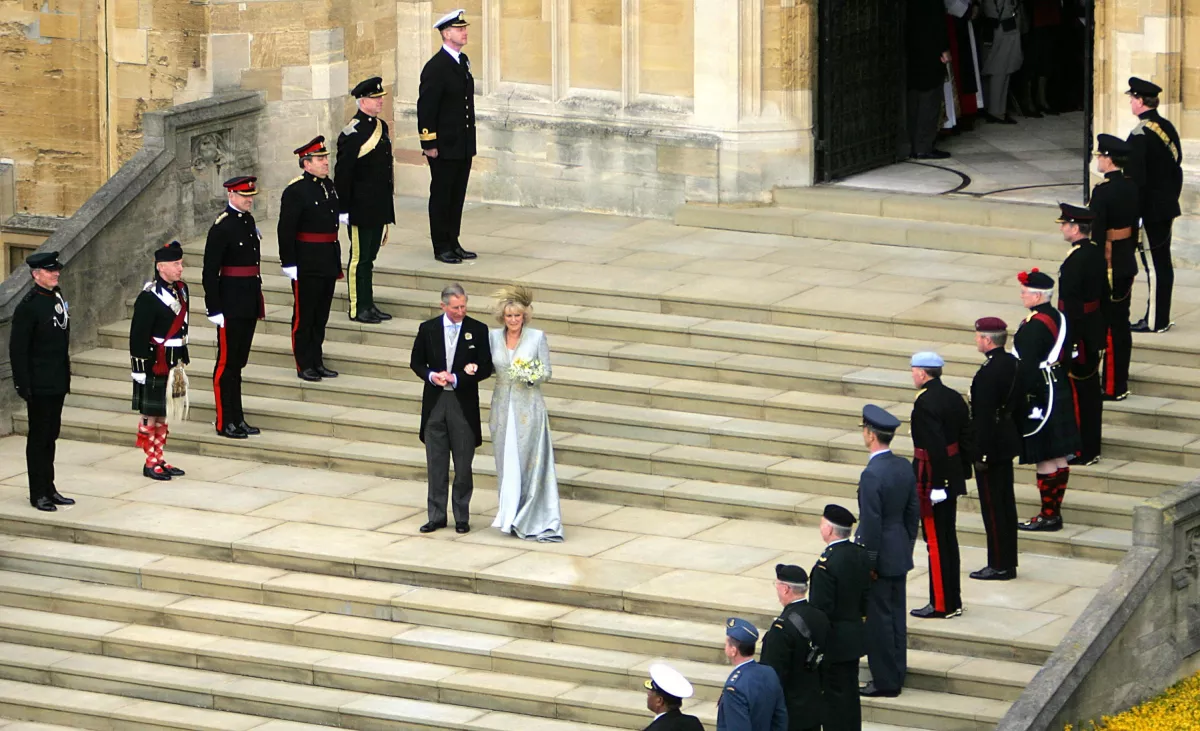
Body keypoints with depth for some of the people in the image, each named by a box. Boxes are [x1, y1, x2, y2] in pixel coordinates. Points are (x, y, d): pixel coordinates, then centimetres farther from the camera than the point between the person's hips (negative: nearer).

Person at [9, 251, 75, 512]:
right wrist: (24, 385, -18)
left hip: (58, 383, 8)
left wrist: (66, 377, 17)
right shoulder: (28, 306, -15)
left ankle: (49, 488, 22)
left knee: (51, 435, 14)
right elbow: (17, 349, -15)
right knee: (38, 437, 0)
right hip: (39, 385, -8)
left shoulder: (57, 299, 10)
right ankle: (38, 493, 6)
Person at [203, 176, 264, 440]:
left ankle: (238, 420, 20)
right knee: (227, 363, -1)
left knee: (238, 362, 14)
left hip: (248, 305, 8)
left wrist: (259, 300, 20)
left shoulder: (248, 221, 12)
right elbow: (210, 271, -16)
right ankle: (225, 422, 4)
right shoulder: (222, 226, -14)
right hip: (231, 305, -8)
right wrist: (214, 309, -18)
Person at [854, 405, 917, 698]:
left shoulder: (872, 475, -23)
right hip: (900, 554, 8)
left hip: (881, 556, -8)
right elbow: (913, 512, 10)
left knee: (878, 619, 1)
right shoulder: (904, 467, 2)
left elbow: (871, 523, -22)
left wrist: (868, 563, -14)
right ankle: (896, 673, 25)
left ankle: (885, 682, 7)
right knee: (897, 615, 16)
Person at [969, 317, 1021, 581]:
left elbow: (984, 417, -23)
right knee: (1006, 503, 15)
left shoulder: (988, 373, -24)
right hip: (1007, 441, 10)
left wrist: (981, 455, -18)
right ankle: (1008, 562, 23)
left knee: (993, 506, -1)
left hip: (991, 446, -10)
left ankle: (1000, 566, 5)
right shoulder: (1011, 362, 5)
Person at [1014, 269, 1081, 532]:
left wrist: (1018, 405, -17)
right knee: (1059, 458, 12)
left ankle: (1048, 516, 3)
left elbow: (1027, 369, -22)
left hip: (1039, 398, -10)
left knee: (1045, 460, -2)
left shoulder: (1034, 326, -21)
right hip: (1059, 395, 10)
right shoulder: (1058, 317, 7)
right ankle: (1054, 512, 20)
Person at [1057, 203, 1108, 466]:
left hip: (1077, 336, -9)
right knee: (1091, 390, 15)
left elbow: (1069, 306, -23)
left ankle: (1081, 451, 5)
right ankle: (1091, 448, 23)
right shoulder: (1098, 254, 6)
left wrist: (1066, 343, -19)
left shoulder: (1074, 262, -22)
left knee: (1076, 393, -1)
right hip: (1094, 334, 9)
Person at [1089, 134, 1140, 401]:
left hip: (1106, 265, -8)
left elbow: (1096, 234, -20)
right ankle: (1120, 381, 21)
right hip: (1127, 264, 8)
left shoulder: (1102, 191, -20)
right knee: (1121, 323, 14)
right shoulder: (1132, 187, 4)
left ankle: (1112, 387, 3)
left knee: (1105, 327, -1)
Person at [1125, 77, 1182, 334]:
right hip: (1167, 207, 9)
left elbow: (1135, 177, -19)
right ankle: (1161, 317, 20)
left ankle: (1155, 321, -1)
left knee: (1154, 265, -4)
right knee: (1163, 262, 13)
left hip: (1149, 209, -9)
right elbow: (1177, 168, 15)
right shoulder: (1168, 128, 8)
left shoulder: (1140, 134, -18)